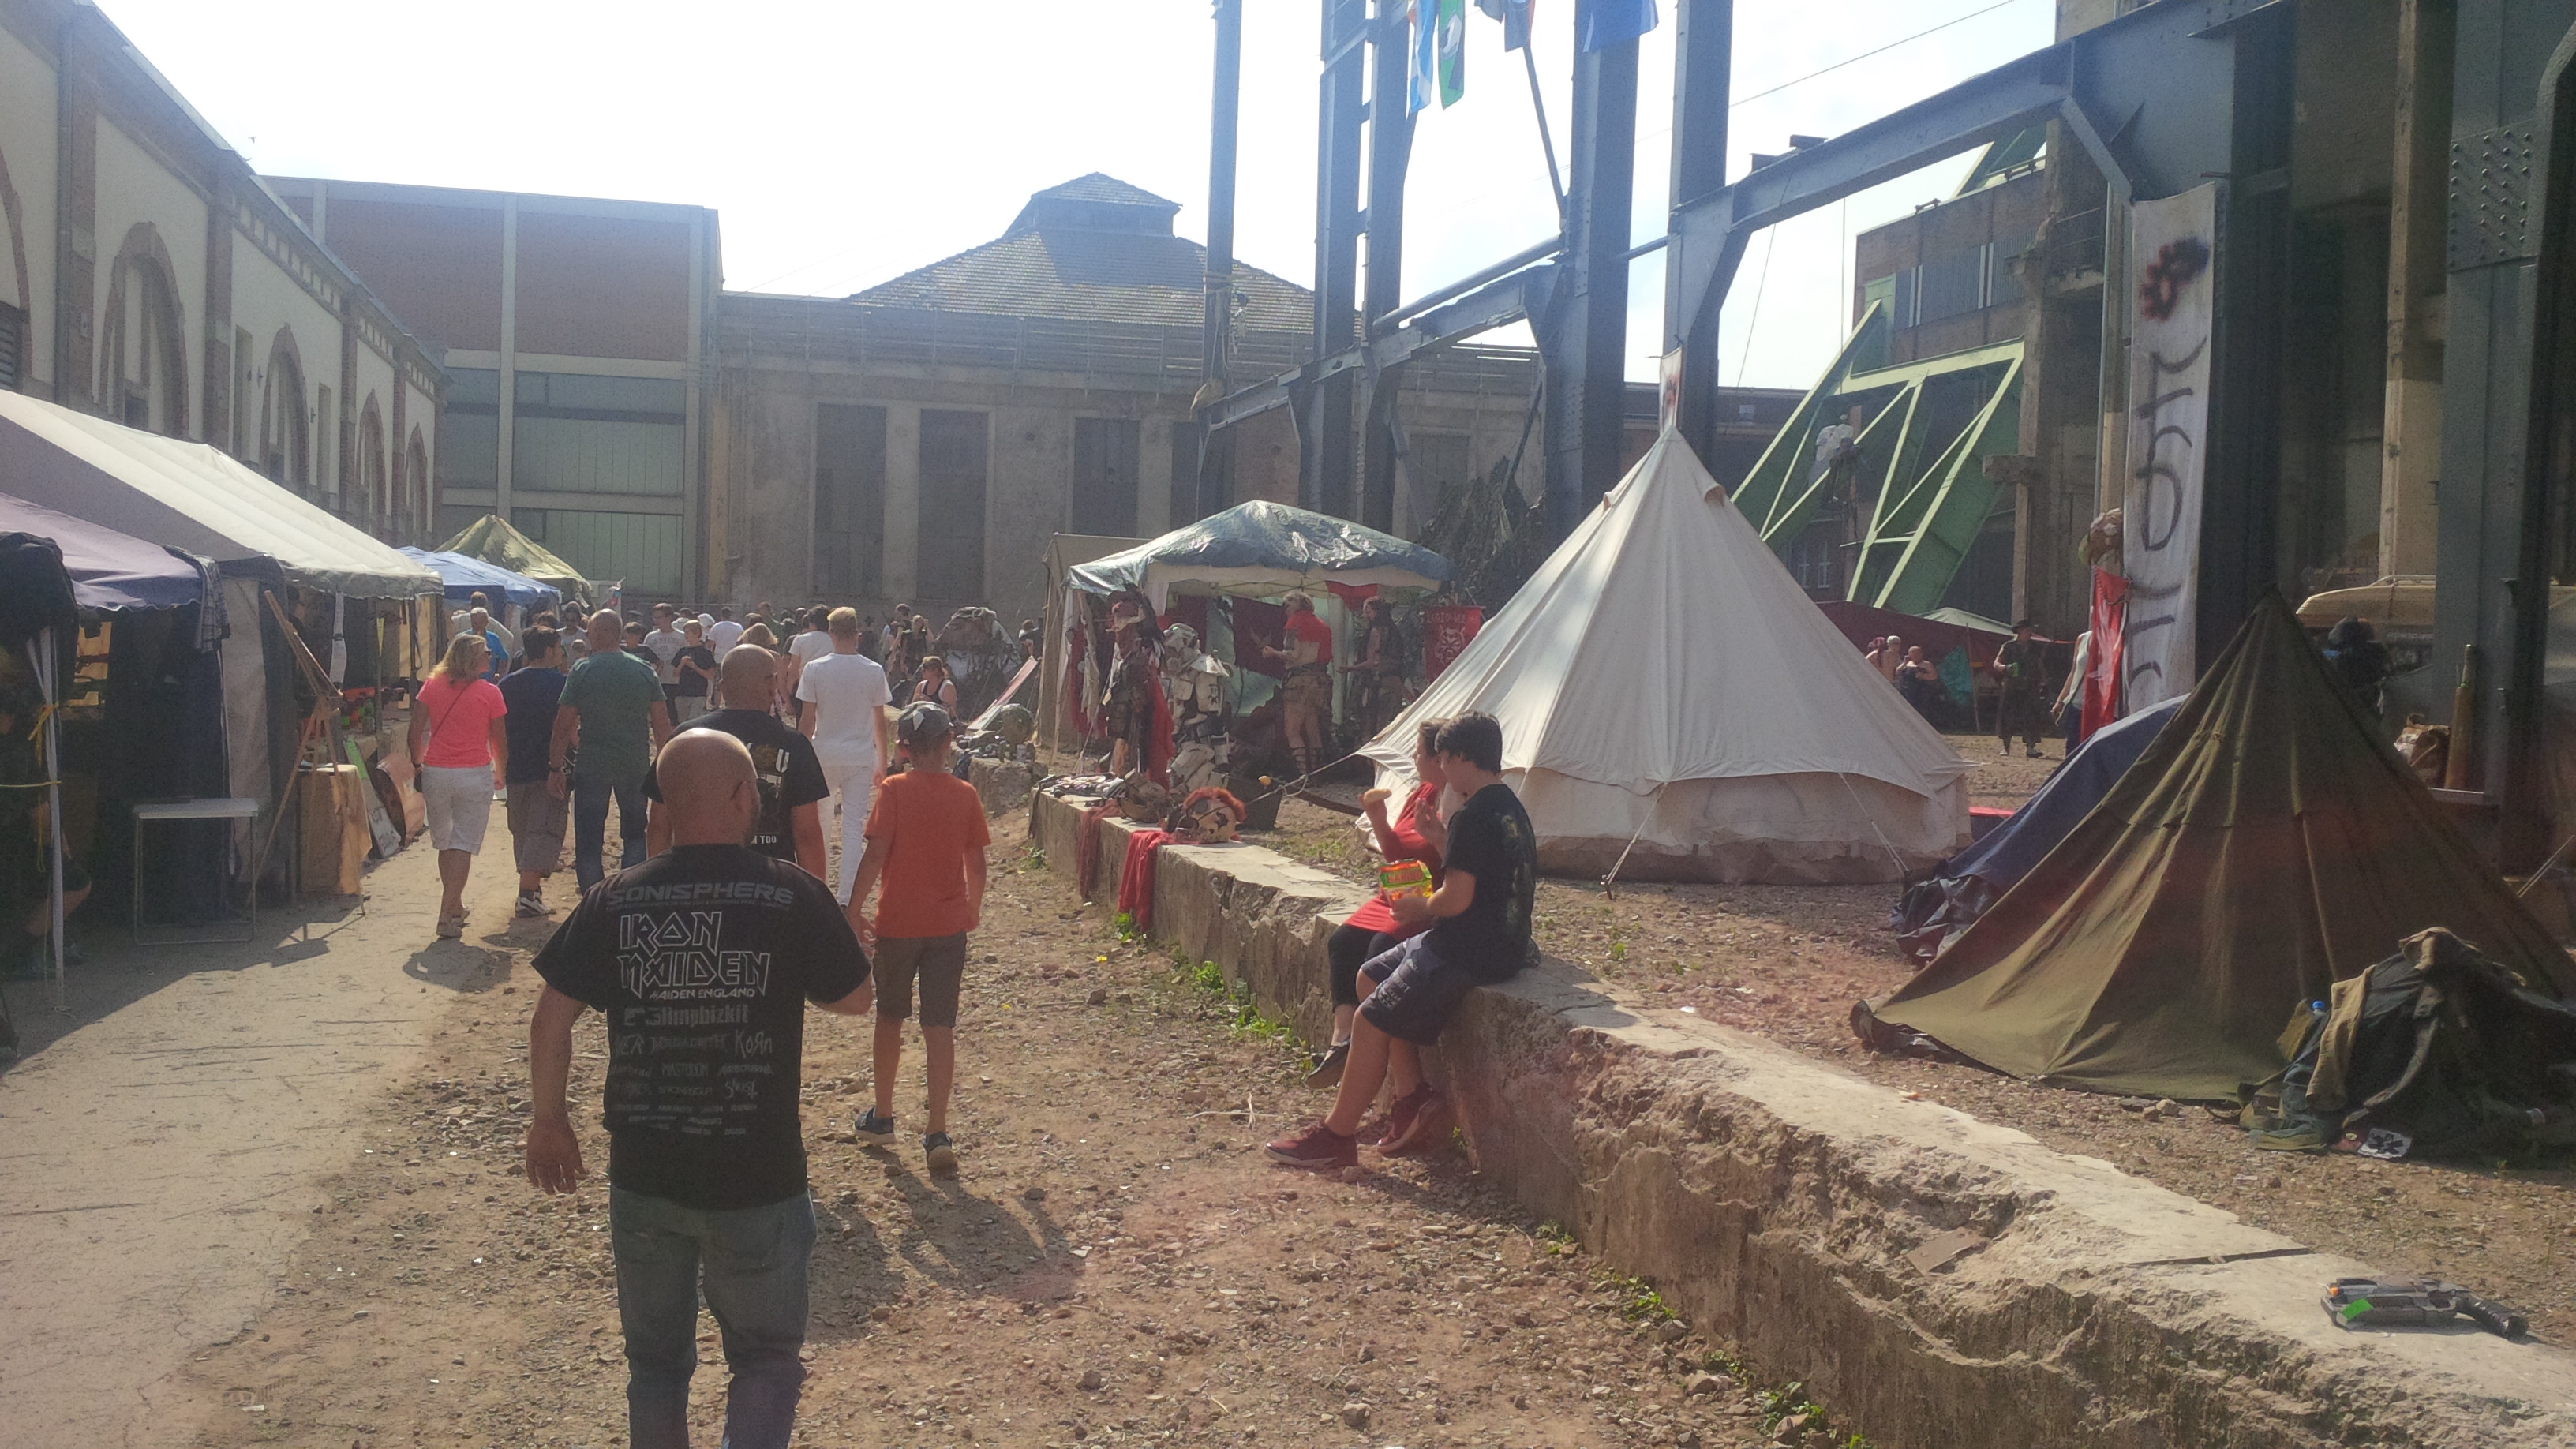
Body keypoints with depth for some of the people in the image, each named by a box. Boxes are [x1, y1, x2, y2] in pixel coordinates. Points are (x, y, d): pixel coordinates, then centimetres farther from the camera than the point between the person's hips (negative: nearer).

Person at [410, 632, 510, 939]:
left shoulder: (432, 685, 3)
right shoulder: (489, 692, -4)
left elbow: (416, 732, 1)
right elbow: (499, 740, 2)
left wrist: (418, 765, 14)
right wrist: (501, 773, 18)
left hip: (435, 773, 3)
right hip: (475, 775, -3)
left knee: (444, 842, 18)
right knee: (464, 844, -1)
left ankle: (454, 908, 29)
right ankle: (447, 917, -8)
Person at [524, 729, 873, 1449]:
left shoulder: (614, 903, -4)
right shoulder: (794, 896, -11)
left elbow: (551, 1018, -2)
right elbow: (857, 998, 0)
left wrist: (548, 1120, 12)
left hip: (642, 1179, 3)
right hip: (757, 1182, -2)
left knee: (656, 1362, 21)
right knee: (766, 1359, 14)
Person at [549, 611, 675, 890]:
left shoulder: (582, 671, -7)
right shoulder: (644, 670, -1)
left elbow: (565, 724, -7)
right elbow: (662, 722, 1)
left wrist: (557, 767, 0)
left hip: (592, 763, -2)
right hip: (636, 763, 2)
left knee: (588, 839, 7)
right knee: (635, 835, 16)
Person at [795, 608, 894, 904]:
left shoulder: (815, 669, -7)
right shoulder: (874, 672, -3)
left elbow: (807, 720, -5)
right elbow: (880, 723, 2)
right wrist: (882, 764, 11)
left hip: (824, 756, -1)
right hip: (861, 757, 1)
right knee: (854, 828, 3)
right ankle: (847, 898, 3)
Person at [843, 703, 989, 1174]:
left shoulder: (895, 791, -8)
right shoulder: (965, 795, -1)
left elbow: (875, 854, -13)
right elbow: (976, 864, 4)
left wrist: (854, 908, -3)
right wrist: (973, 908, 21)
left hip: (898, 922, -1)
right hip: (949, 924, 1)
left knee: (890, 1017, 17)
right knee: (940, 1027, 2)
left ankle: (882, 1117, 29)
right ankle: (937, 1134, -3)